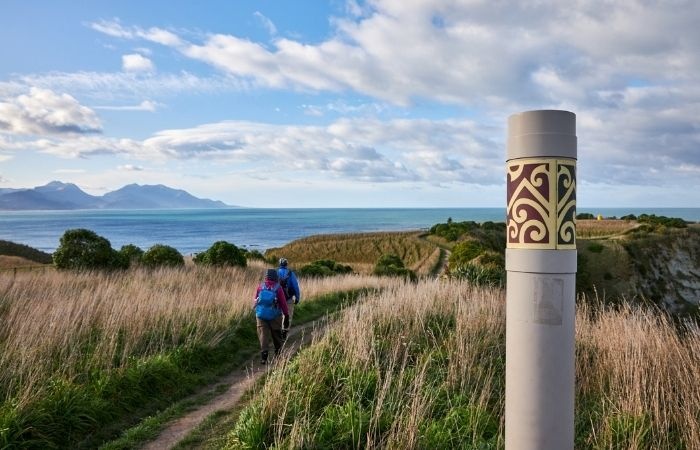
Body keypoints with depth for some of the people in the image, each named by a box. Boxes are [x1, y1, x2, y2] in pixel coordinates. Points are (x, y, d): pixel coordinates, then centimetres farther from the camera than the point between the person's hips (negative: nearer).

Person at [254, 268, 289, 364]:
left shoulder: (260, 286, 0)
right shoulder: (278, 288, -8)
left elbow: (256, 301, 6)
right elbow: (283, 303, -7)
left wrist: (257, 312, 19)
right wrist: (286, 317, -1)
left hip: (261, 316, 1)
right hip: (275, 316, -1)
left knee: (263, 336, 2)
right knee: (277, 336, 15)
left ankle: (264, 357, -9)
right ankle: (278, 355, 29)